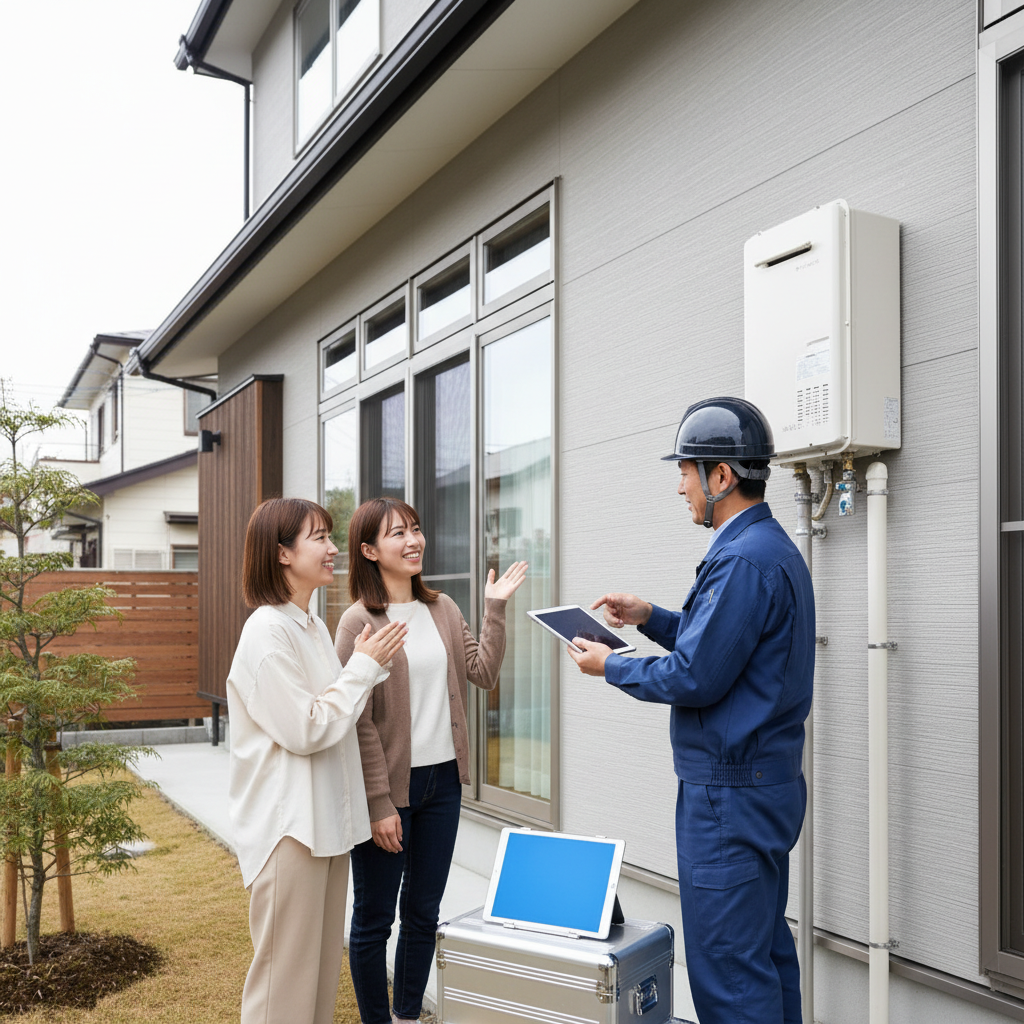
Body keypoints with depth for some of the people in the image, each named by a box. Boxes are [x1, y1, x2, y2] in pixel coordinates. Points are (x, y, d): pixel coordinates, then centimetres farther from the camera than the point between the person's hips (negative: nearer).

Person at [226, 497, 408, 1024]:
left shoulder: (314, 627, 12)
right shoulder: (268, 631, -17)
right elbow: (304, 729, -20)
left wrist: (369, 665, 6)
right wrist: (364, 667, -14)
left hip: (326, 818, 9)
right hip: (287, 823, -9)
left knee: (323, 963, 17)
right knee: (285, 976, 0)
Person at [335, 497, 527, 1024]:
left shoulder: (443, 609, 7)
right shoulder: (359, 621, -12)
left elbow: (483, 673, 6)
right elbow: (358, 722, -14)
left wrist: (495, 610, -1)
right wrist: (379, 803, -16)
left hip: (442, 781, 6)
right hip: (389, 787, -6)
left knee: (423, 913, 17)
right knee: (374, 918, 9)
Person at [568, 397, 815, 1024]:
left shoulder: (745, 559, -21)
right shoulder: (774, 546, 13)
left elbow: (696, 678, -21)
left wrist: (610, 666, -7)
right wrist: (649, 616, 13)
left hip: (730, 795, -11)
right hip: (769, 782, 11)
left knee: (727, 968, -3)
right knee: (767, 947, 19)